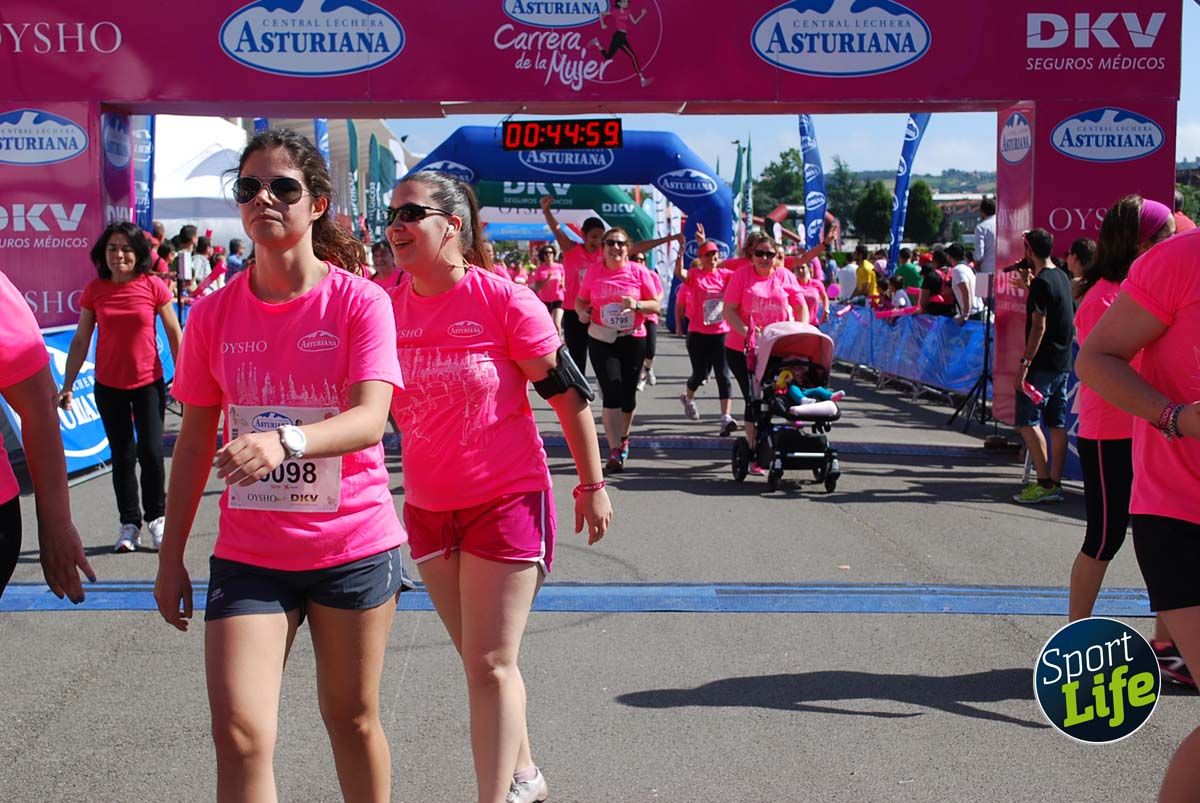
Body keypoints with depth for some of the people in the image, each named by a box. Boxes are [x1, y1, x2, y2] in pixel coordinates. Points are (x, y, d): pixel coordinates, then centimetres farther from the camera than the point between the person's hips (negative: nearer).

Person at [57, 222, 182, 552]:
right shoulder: (94, 290, -2)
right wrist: (67, 385, 0)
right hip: (109, 386, 2)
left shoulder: (153, 287, -7)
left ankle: (156, 517, 16)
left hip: (148, 383, -2)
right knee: (122, 455, 8)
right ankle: (129, 523, 20)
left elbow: (174, 333, 0)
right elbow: (80, 341, 3)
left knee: (151, 452, -4)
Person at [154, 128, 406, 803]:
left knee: (353, 720, 13)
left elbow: (371, 419, -21)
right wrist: (172, 557, 6)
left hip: (353, 546, -2)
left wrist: (284, 440, -40)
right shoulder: (214, 313, 2)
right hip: (248, 554, 2)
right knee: (239, 734, -7)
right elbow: (195, 441, 7)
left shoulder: (360, 301, -8)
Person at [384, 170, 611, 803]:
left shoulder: (504, 301, -14)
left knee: (491, 664, -6)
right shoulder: (387, 308, 0)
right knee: (479, 659, 17)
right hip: (426, 506, 6)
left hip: (506, 498, -6)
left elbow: (567, 391, -8)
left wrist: (592, 483, -7)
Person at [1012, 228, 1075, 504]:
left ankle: (1044, 483, -8)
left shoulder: (1042, 282, -15)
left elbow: (1039, 327, -19)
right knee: (1057, 424, 9)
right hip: (1063, 363, 9)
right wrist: (1028, 284, 26)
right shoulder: (1062, 278, 13)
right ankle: (1055, 484, 11)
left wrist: (1024, 364, -19)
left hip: (1043, 364, -9)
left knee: (1028, 421, -6)